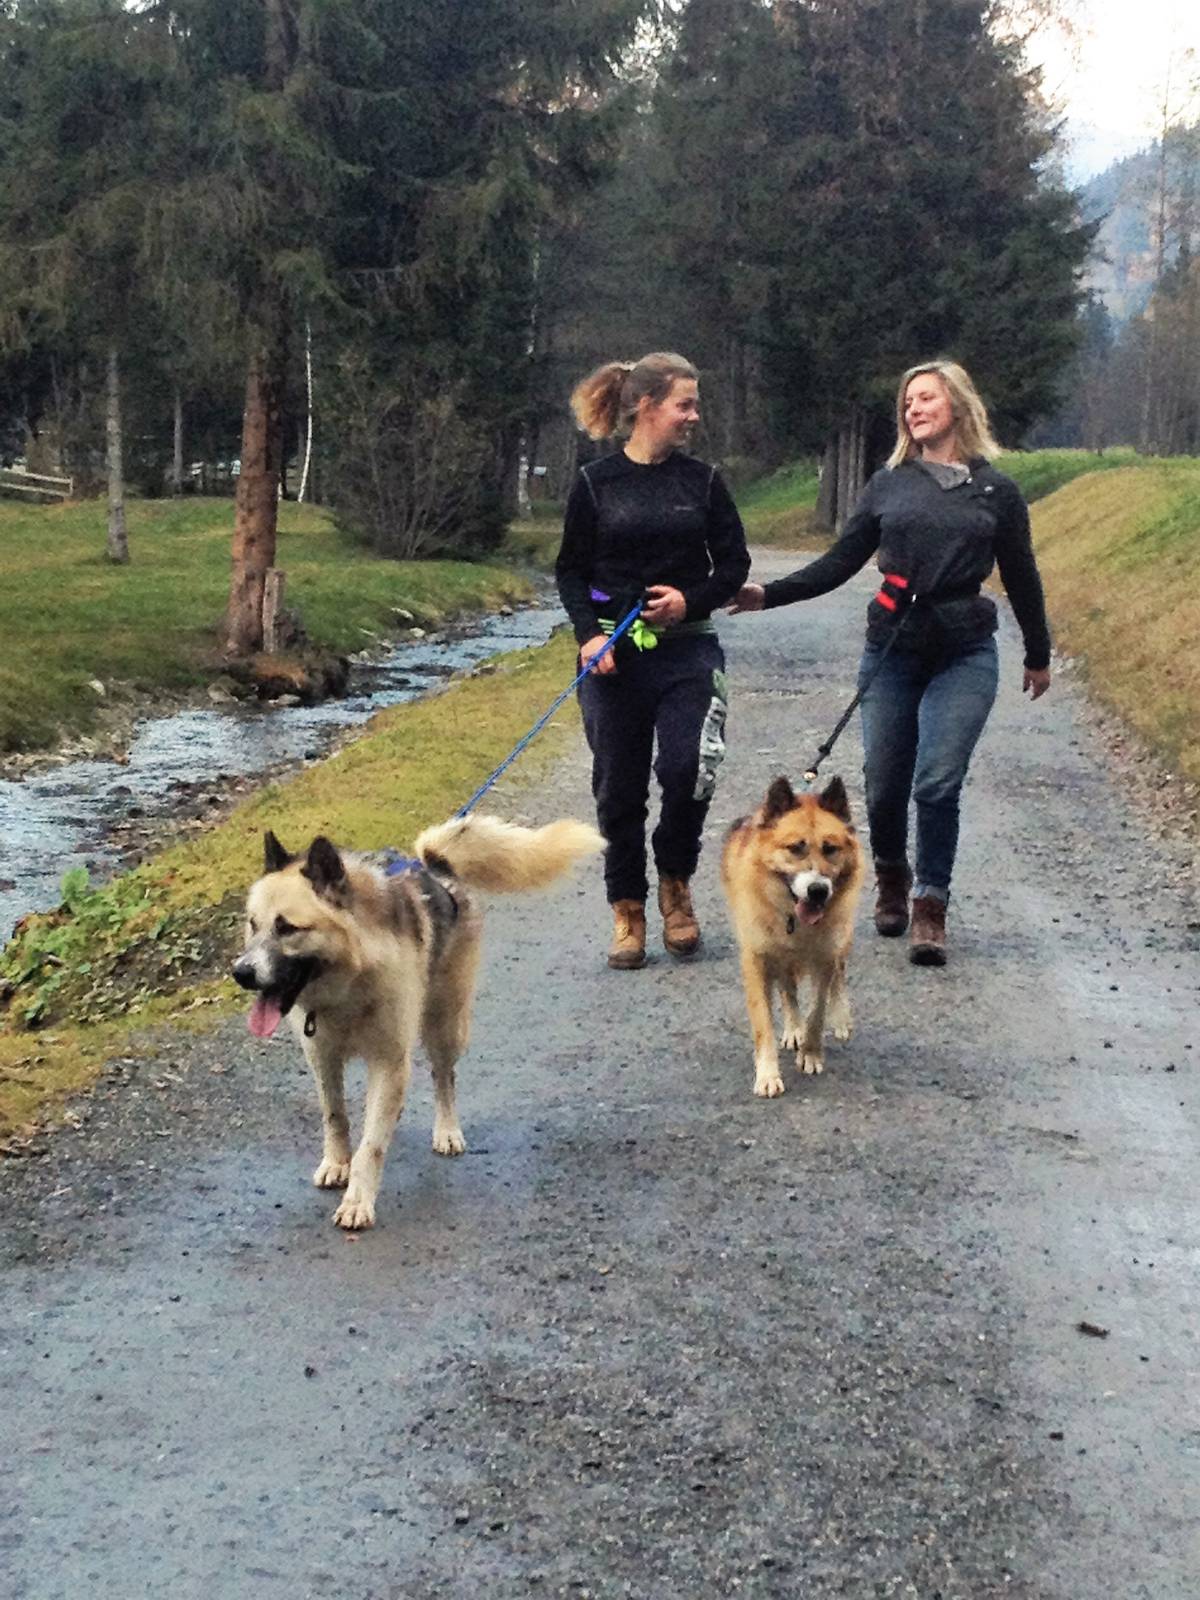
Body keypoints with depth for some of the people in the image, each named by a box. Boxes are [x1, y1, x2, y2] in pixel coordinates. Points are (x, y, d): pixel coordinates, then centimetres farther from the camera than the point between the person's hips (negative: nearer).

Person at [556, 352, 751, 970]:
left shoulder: (702, 480, 5)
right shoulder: (595, 483, 1)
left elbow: (734, 564, 8)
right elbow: (571, 571, 4)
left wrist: (692, 601, -10)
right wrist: (588, 634, -11)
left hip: (687, 649, 1)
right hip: (613, 655, 0)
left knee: (687, 770, -15)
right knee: (619, 788, 4)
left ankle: (675, 882, 11)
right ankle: (627, 911, 18)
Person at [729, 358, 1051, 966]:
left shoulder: (996, 492, 6)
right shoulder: (889, 484, 9)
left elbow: (1020, 578, 15)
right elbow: (841, 561, 9)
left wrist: (1038, 655, 23)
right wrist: (769, 594, -1)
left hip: (964, 656, -2)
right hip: (892, 650, 2)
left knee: (937, 784, -13)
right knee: (884, 785, 4)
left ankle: (930, 909, 0)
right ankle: (891, 877, 33)